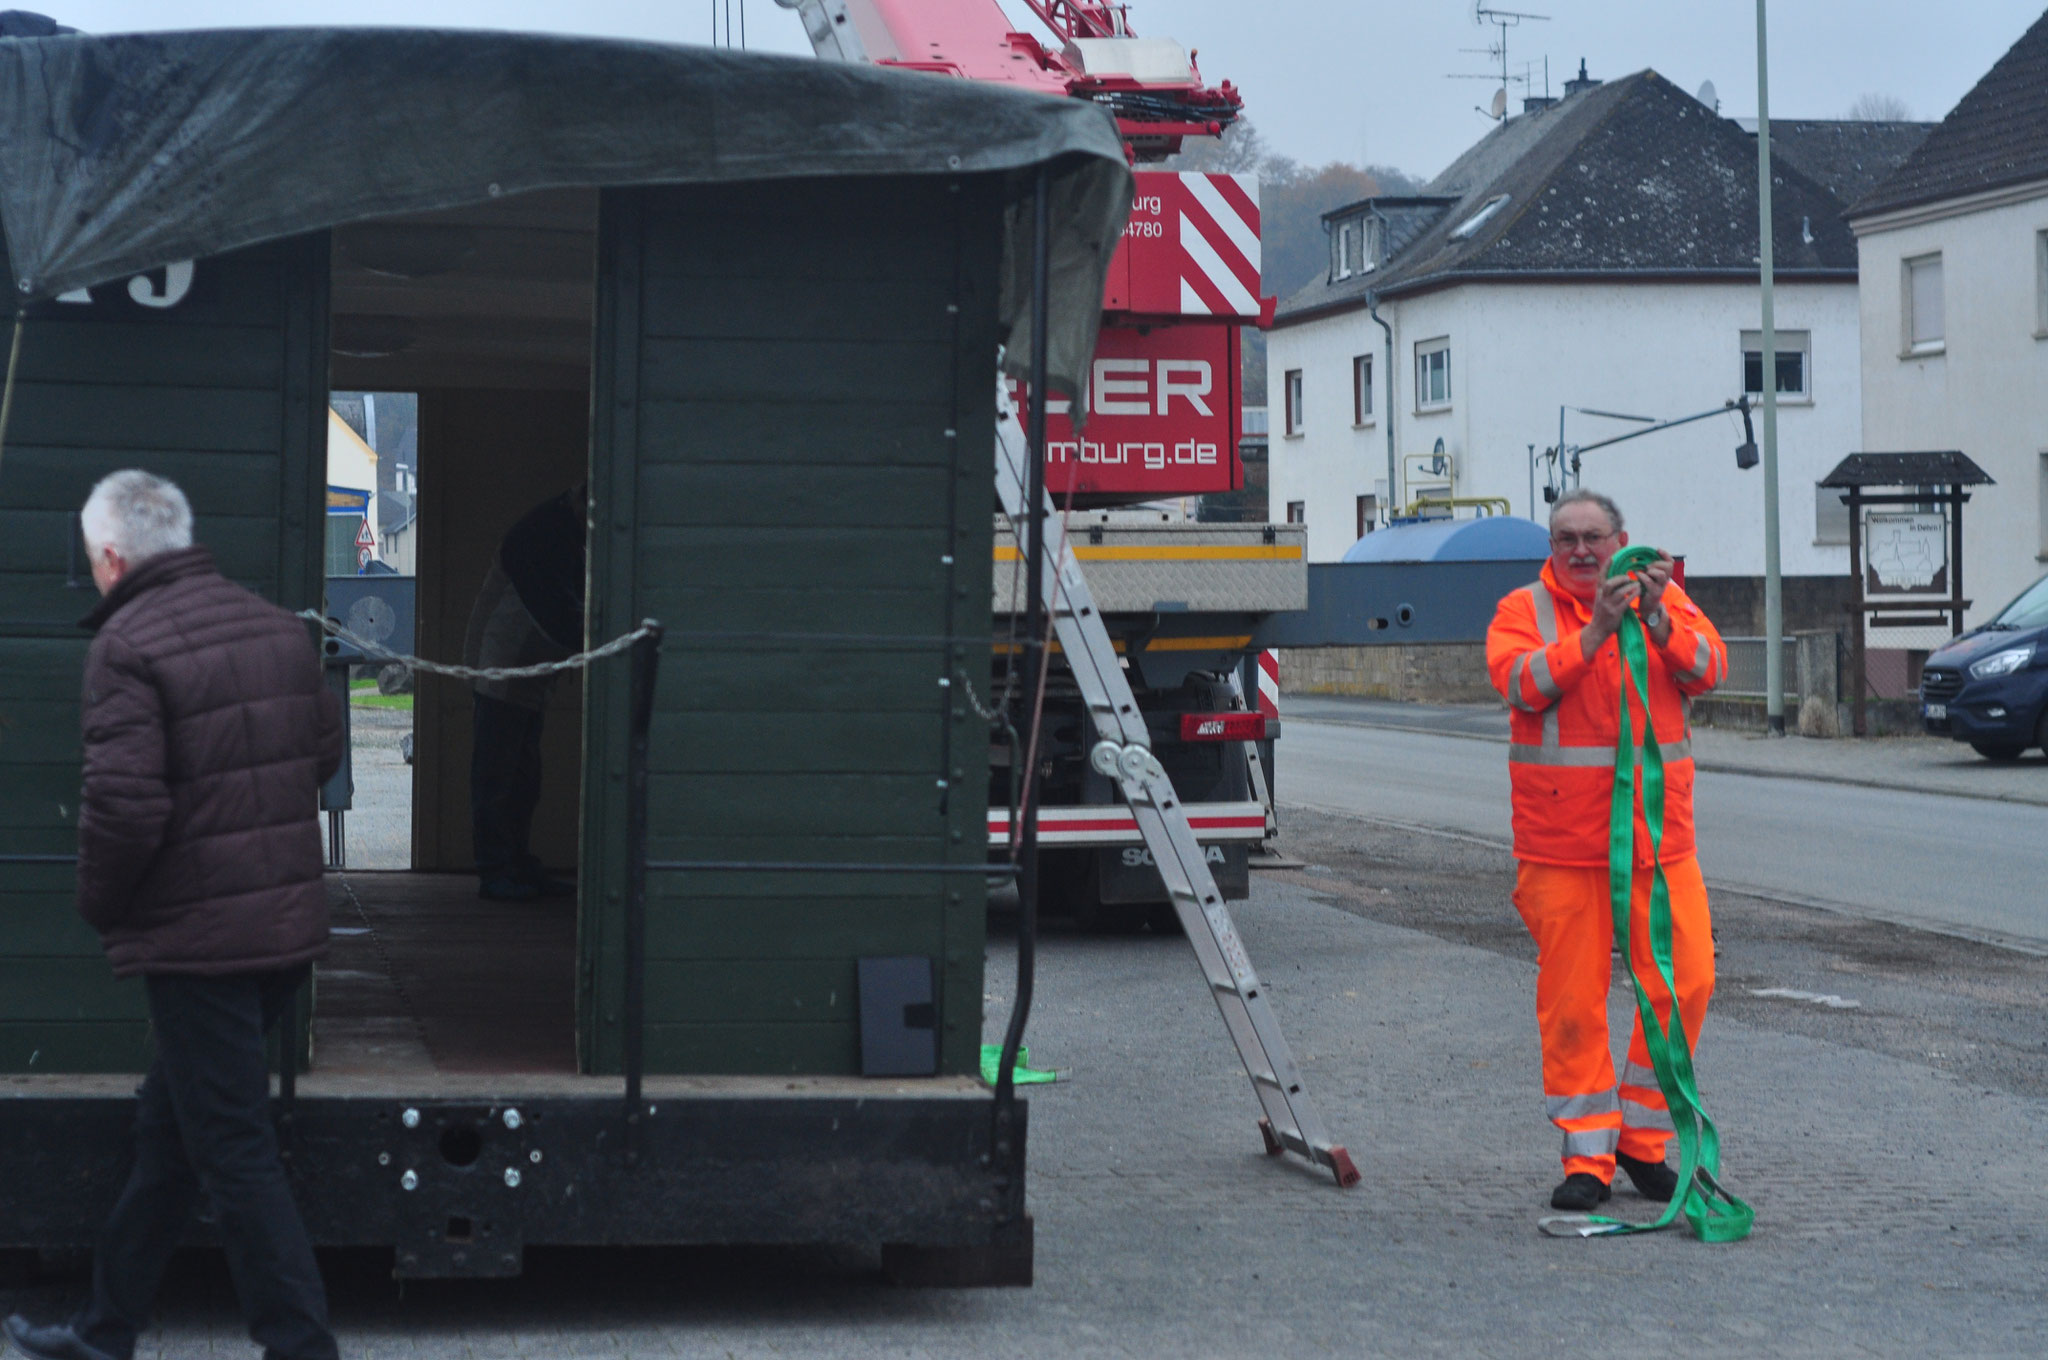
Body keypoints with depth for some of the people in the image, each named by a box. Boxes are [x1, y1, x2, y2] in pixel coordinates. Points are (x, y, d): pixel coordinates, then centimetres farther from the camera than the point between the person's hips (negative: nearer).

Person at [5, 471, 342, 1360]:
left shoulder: (128, 644, -14)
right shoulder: (277, 628, 9)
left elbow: (123, 801, -21)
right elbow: (324, 750, 16)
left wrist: (99, 904, -5)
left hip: (195, 936, -8)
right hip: (288, 924, 8)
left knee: (234, 1151, -1)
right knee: (169, 1124, 19)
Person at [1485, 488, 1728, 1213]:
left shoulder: (1665, 600, 11)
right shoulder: (1523, 610, 4)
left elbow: (1708, 669, -2)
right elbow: (1520, 682, -14)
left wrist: (1657, 621, -18)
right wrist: (1596, 631, -23)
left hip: (1659, 835, 2)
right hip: (1561, 844, -2)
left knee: (1684, 982, -1)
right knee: (1572, 999, -1)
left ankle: (1642, 1137, 16)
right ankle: (1587, 1154, 10)